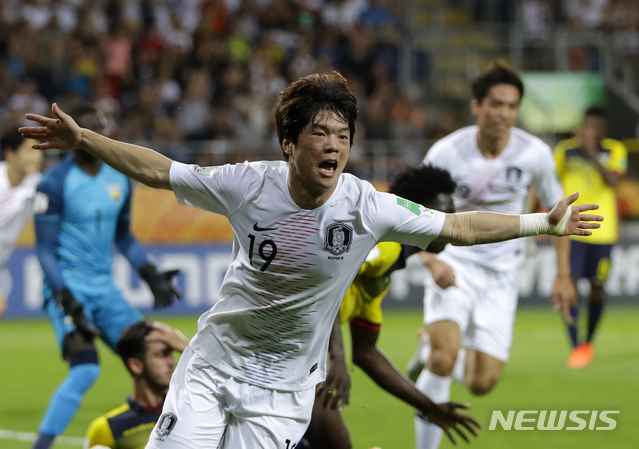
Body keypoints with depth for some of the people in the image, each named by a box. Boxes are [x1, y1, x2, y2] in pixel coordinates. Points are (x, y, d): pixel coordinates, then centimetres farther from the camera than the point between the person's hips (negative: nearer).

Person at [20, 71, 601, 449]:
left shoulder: (369, 208, -14)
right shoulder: (250, 184, -13)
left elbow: (460, 226, -4)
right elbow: (158, 170, -1)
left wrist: (545, 222, -5)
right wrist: (82, 139, -4)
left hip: (283, 388, -1)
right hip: (214, 361, 1)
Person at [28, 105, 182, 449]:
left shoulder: (119, 178, 9)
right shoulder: (55, 183, -11)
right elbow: (45, 249, -11)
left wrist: (151, 275, 13)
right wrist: (65, 298, -20)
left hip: (104, 288, 7)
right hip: (68, 287, -7)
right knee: (85, 369, -24)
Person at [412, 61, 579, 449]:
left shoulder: (536, 154, -9)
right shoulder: (447, 153, -14)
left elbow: (556, 209, 8)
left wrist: (563, 275, 5)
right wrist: (431, 261, -22)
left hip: (501, 275, 2)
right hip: (454, 266, -2)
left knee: (482, 383, -3)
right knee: (442, 361, -26)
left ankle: (433, 352, 31)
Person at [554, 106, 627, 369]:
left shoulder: (615, 151, 1)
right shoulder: (565, 150, 3)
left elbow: (613, 180, -17)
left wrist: (591, 152, -23)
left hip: (602, 230, 1)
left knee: (597, 287, 9)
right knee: (570, 284, -14)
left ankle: (588, 342, 29)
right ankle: (575, 347, -14)